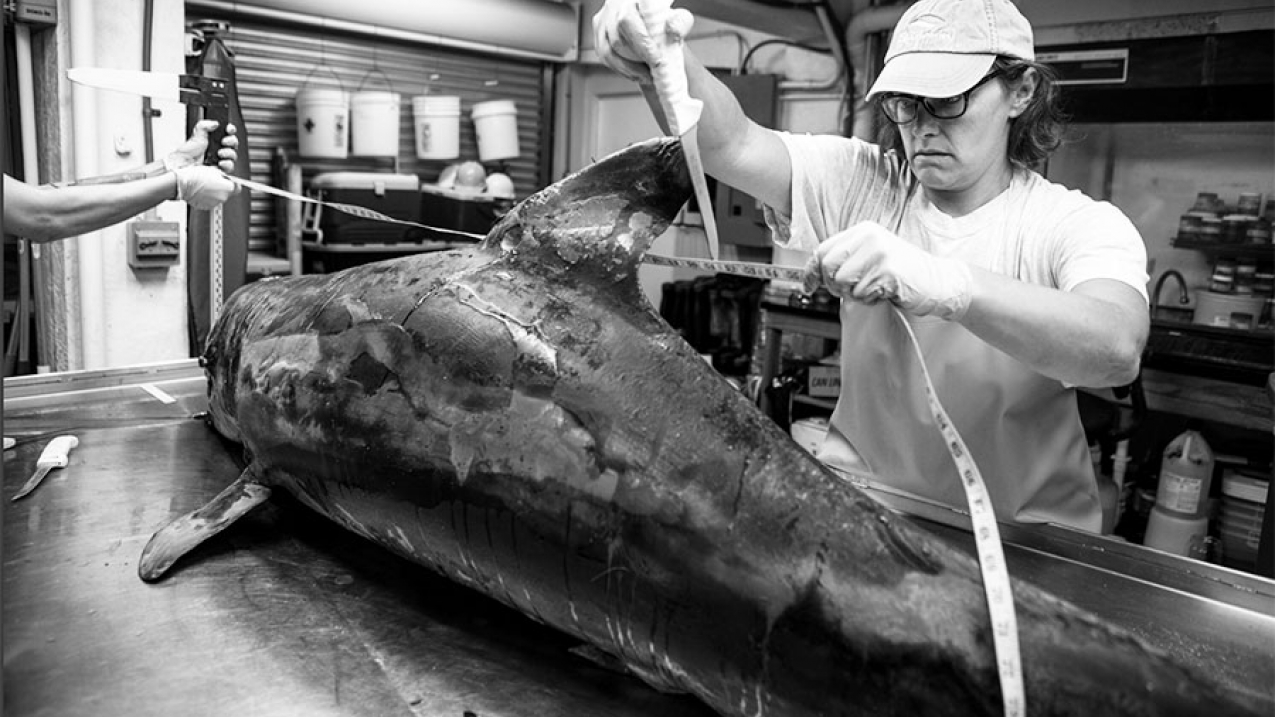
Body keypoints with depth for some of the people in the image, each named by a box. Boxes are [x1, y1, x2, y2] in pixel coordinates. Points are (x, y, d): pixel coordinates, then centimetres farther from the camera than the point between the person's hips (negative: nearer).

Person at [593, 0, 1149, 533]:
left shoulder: (1082, 226, -10)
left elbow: (1117, 349, -31)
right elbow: (731, 144, -18)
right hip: (854, 495, 2)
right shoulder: (861, 181, -3)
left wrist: (947, 284, -47)